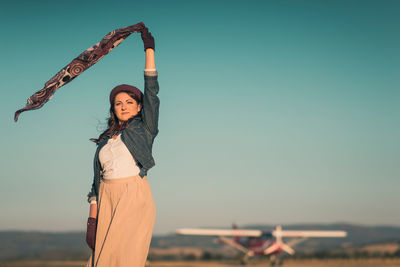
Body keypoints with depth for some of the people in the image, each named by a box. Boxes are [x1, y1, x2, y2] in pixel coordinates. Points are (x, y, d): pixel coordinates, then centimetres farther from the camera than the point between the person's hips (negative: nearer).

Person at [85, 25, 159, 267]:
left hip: (135, 201, -4)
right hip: (107, 203, 4)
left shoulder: (144, 127, 9)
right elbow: (98, 180, 14)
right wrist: (92, 219, 7)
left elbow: (151, 90, 1)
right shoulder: (104, 140, 18)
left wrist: (149, 49, 0)